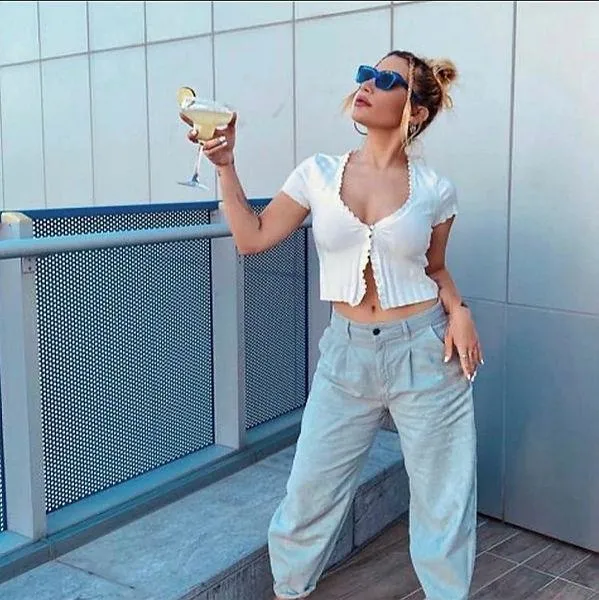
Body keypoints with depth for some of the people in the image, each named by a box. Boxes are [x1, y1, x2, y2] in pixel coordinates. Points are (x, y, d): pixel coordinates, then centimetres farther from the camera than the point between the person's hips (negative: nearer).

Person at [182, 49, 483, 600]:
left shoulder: (435, 190, -2)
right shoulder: (319, 173, 0)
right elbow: (253, 238, 2)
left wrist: (458, 309, -7)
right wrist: (225, 164, -4)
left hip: (426, 352, -1)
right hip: (347, 354, 1)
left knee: (444, 502, 11)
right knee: (309, 492, 11)